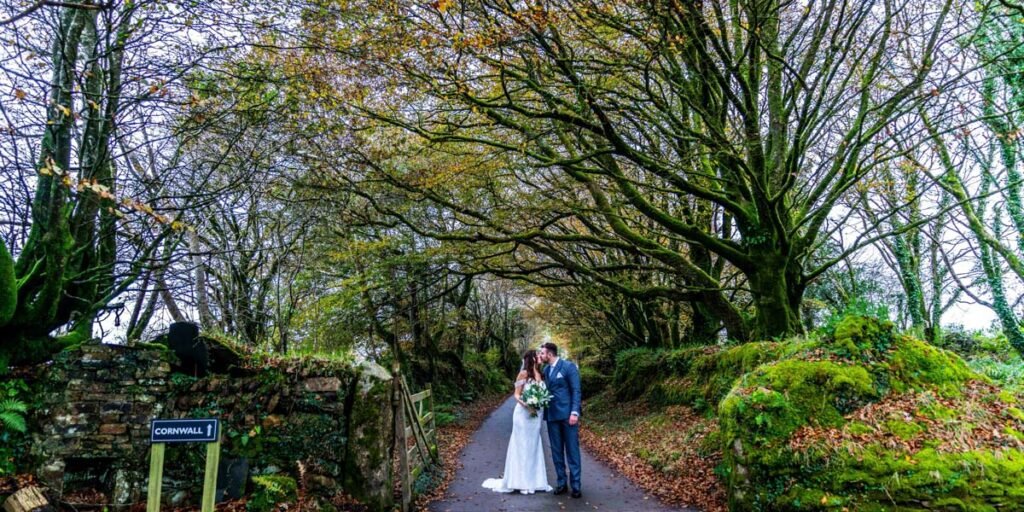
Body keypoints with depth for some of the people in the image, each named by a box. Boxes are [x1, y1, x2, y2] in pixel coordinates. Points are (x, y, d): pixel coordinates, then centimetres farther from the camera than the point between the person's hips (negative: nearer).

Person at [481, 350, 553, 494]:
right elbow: (517, 395, -9)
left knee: (534, 447, 10)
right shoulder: (524, 374, -9)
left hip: (536, 414, 6)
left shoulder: (540, 375, 8)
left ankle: (534, 481, 18)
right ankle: (522, 482, 7)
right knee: (522, 446, 0)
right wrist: (527, 406, -24)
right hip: (524, 413, -6)